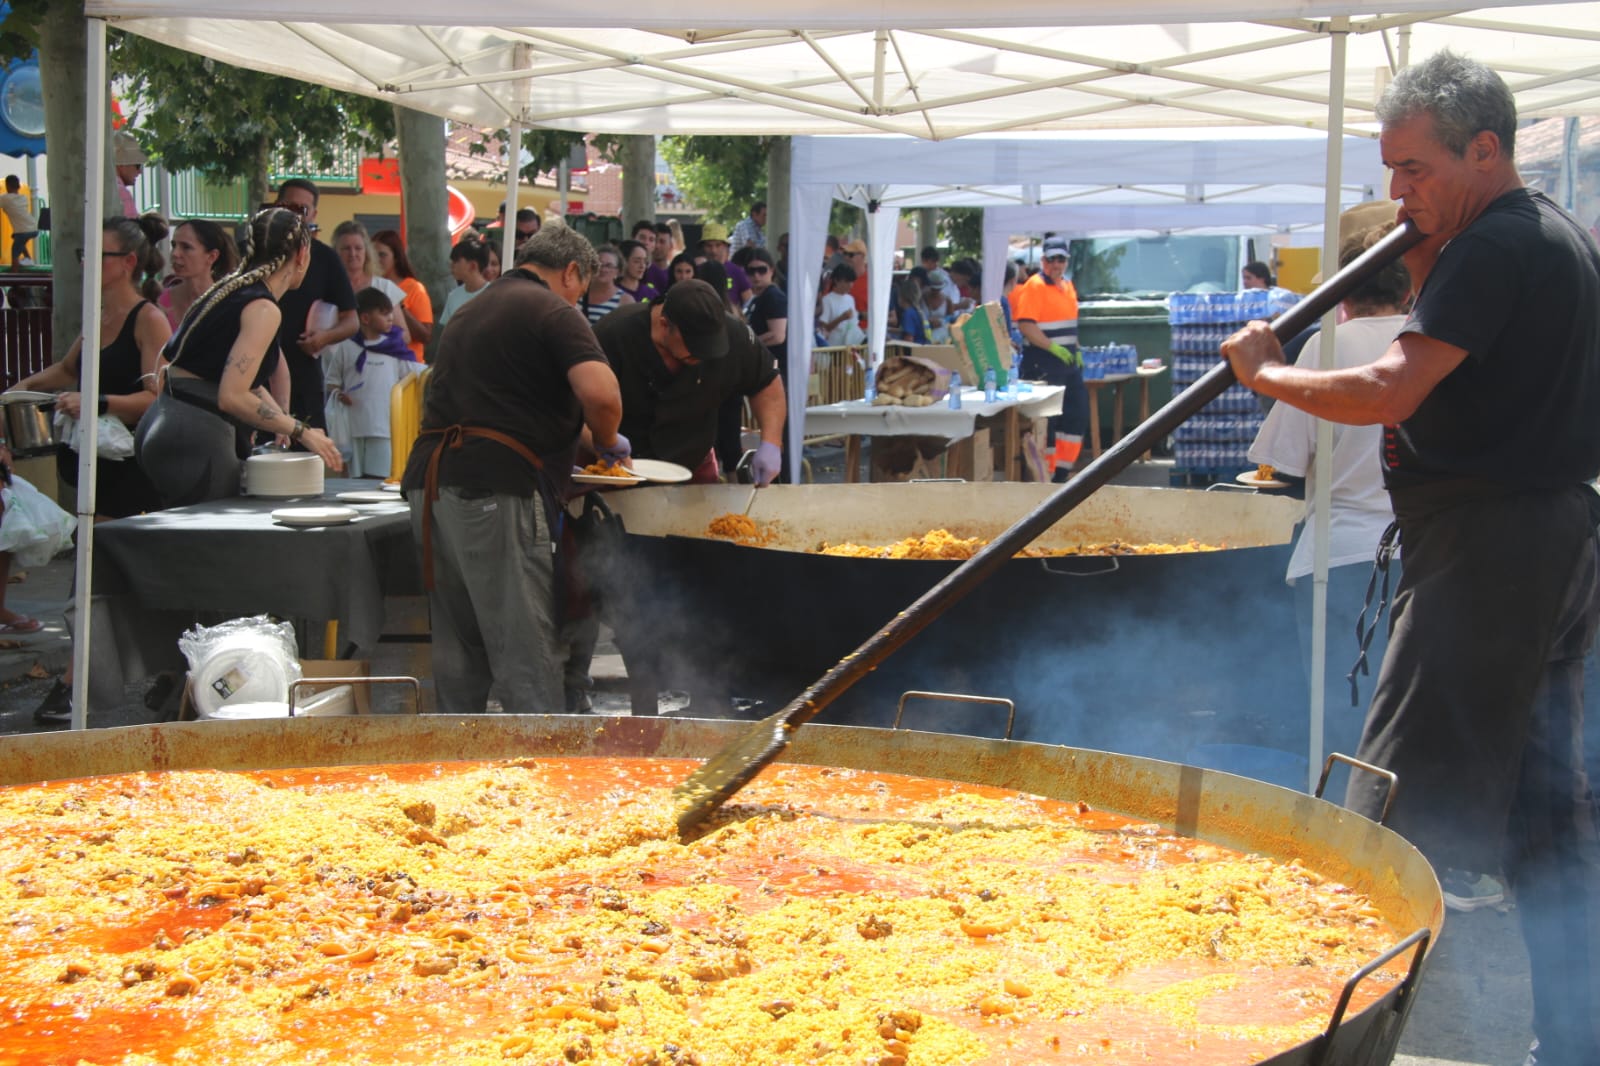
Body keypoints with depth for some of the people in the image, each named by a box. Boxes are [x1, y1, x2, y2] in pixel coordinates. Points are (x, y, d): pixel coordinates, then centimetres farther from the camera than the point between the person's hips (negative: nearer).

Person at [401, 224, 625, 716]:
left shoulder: (473, 311, 26)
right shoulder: (552, 312, -2)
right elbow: (601, 394, -18)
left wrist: (583, 436, 38)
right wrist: (607, 440, 2)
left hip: (430, 486, 8)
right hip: (494, 494, -8)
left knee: (459, 649, 15)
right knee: (528, 655, -5)